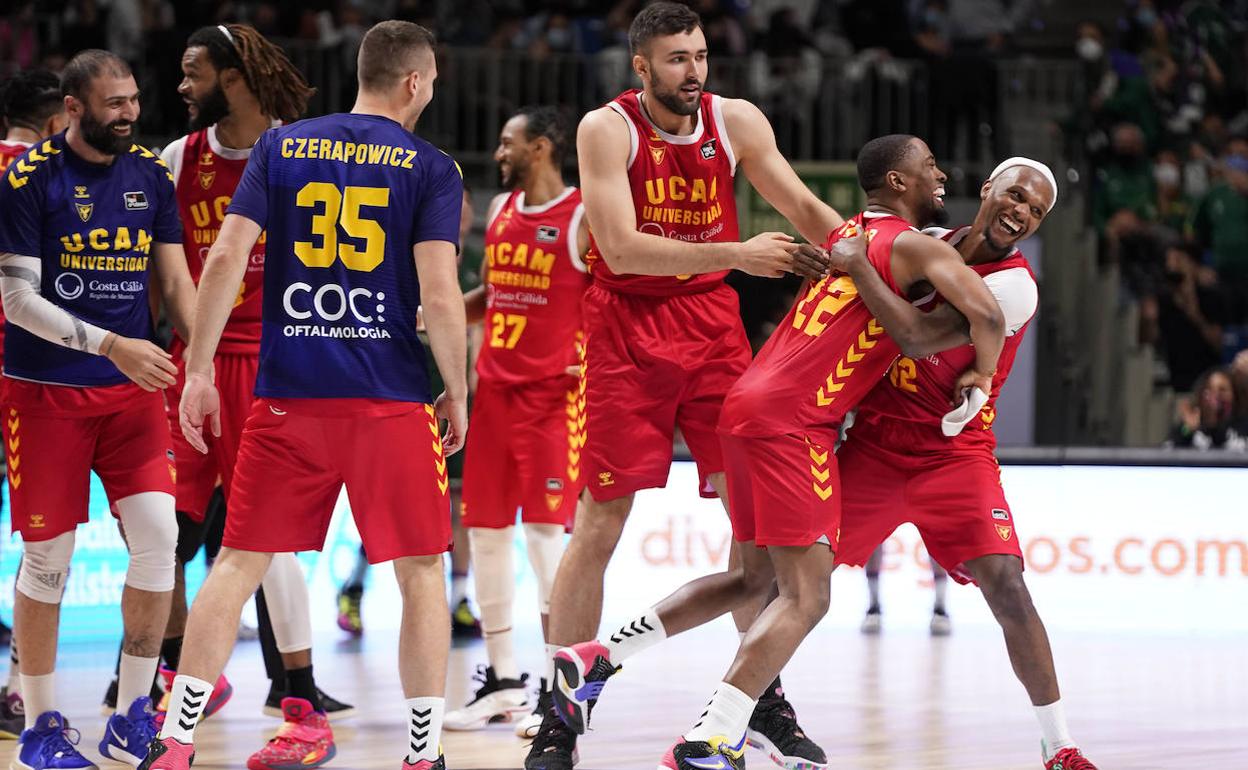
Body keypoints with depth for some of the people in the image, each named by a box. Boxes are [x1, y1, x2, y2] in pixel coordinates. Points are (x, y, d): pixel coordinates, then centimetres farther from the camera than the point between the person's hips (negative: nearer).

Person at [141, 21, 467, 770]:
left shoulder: (281, 146, 7)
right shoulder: (430, 167, -1)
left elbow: (225, 259, -1)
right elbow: (439, 296, -9)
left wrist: (199, 371, 4)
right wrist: (459, 395, 3)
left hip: (287, 396, 2)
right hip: (391, 399, -2)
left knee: (238, 565, 8)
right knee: (421, 572, 9)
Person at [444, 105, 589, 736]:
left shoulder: (585, 219, -9)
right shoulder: (500, 210, 13)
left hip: (554, 393, -7)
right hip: (495, 387, 7)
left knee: (544, 531, -11)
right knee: (485, 531, 7)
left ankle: (557, 689, -7)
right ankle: (501, 680, 17)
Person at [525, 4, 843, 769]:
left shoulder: (736, 121, -1)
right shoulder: (607, 130, -13)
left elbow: (804, 209, 7)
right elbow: (621, 250, -22)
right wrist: (736, 254, -27)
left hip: (713, 323, 4)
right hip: (628, 329, -4)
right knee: (600, 522, -5)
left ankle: (766, 697, 15)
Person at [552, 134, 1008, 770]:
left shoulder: (847, 236, 22)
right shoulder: (915, 246, -4)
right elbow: (986, 314, -18)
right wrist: (981, 372, 3)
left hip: (749, 405, 9)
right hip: (792, 421, -9)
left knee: (757, 575, 22)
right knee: (805, 596, -9)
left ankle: (596, 659, 17)